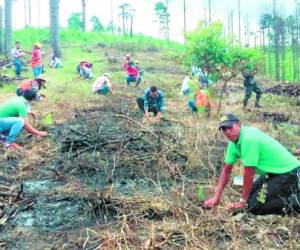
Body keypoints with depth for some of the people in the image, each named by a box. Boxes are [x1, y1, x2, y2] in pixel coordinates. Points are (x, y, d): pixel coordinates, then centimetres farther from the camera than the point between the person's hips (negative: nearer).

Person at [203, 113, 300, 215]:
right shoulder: (233, 142, 3)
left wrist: (242, 201, -12)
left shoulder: (248, 138, -26)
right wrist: (216, 197, 4)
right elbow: (226, 170, 8)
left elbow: (249, 173, -22)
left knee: (253, 206, -13)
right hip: (273, 172, 10)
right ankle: (286, 190, 21)